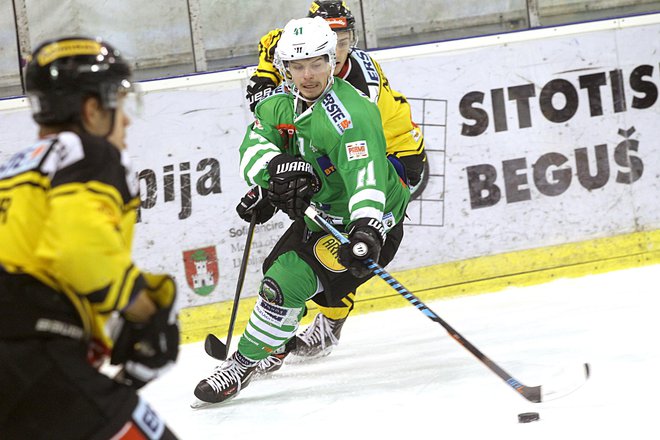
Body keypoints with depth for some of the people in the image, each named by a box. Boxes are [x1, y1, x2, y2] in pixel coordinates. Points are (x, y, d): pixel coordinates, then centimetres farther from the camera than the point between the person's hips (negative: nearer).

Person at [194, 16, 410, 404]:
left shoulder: (350, 113, -30)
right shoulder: (284, 101, -4)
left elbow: (366, 172, -43)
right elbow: (254, 146, -12)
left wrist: (366, 229, -58)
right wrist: (278, 167, -35)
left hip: (369, 218, -9)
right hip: (320, 213, 9)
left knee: (287, 282, -18)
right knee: (277, 268, 28)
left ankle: (244, 364, -1)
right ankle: (276, 344, 56)